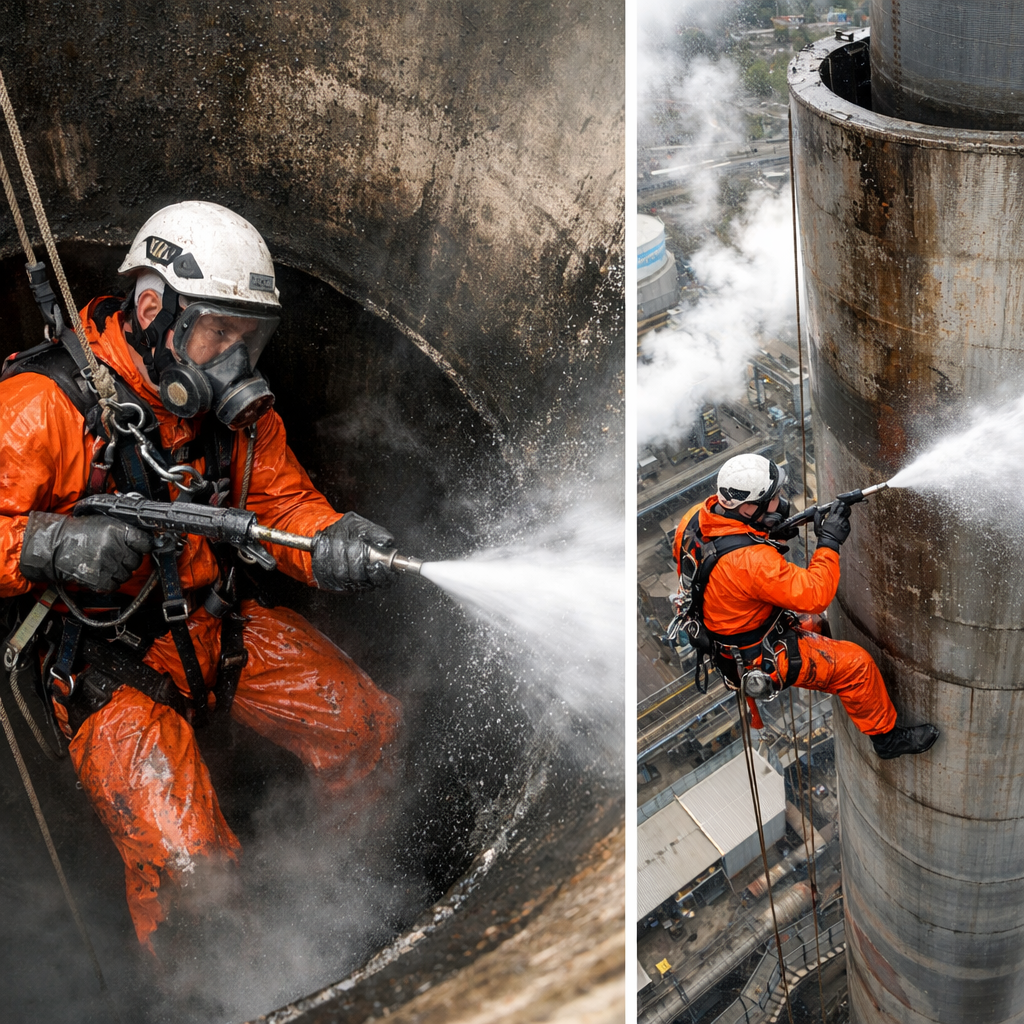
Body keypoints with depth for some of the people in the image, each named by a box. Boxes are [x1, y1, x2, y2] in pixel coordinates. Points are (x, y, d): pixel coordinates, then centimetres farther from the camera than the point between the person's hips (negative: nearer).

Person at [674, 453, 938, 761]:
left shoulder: (698, 516, -16)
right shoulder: (752, 561, -40)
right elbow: (815, 595, -31)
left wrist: (773, 530, -4)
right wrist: (829, 543, -20)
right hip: (753, 658, -9)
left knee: (810, 621, 31)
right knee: (856, 664, 1)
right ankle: (887, 736, 23)